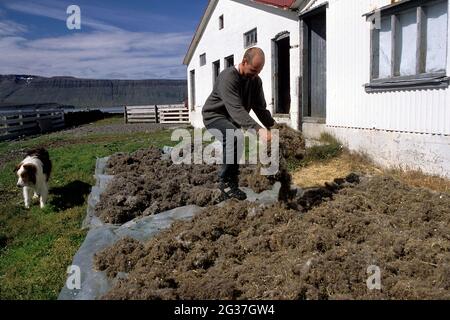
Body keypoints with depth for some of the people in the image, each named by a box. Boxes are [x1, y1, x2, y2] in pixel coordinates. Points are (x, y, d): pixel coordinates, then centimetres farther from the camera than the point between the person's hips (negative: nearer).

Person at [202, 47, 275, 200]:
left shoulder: (256, 80, -3)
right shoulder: (228, 77, -28)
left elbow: (260, 108, -3)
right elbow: (236, 109, -39)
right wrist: (258, 129, -49)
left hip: (231, 119, 8)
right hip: (214, 116, -8)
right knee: (235, 139, -30)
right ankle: (225, 181, -17)